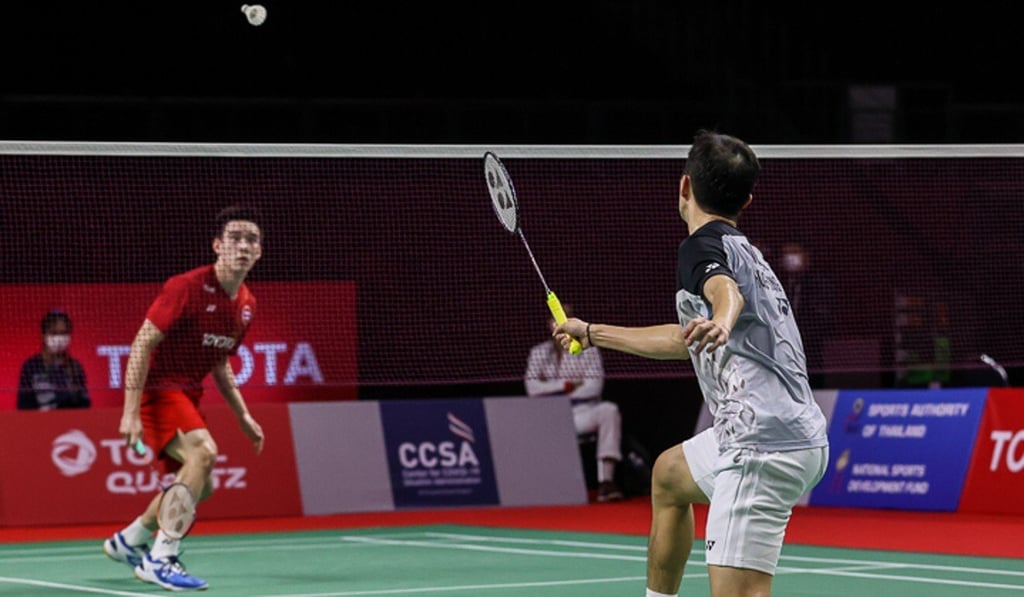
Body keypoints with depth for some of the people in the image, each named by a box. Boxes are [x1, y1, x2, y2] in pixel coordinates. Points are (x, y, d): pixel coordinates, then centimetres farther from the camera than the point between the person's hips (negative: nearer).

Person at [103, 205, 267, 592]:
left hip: (187, 395, 9)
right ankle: (161, 560, -28)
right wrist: (131, 413, -26)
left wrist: (243, 416, 17)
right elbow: (142, 344, -21)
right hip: (158, 387, -9)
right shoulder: (187, 288, -19)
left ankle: (127, 542, 37)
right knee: (203, 451, -31)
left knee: (200, 486, 15)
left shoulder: (246, 304, 6)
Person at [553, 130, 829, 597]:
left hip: (762, 448, -10)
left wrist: (720, 323, -55)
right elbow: (685, 340, 35)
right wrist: (592, 333, 47)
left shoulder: (703, 246, -7)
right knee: (669, 474, 36)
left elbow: (727, 292, -32)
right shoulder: (745, 251, 22)